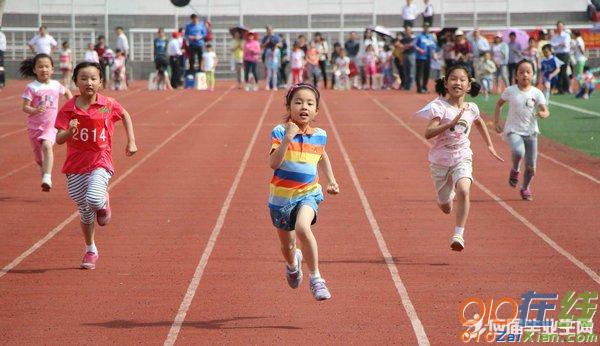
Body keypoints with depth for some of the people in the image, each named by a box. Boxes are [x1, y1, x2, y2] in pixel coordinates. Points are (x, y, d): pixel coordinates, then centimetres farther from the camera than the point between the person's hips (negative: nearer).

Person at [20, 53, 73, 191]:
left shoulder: (56, 85, 1)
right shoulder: (31, 87, -10)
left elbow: (67, 92, 23)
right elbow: (25, 107, -13)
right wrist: (35, 110, -33)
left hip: (51, 125, 0)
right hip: (34, 125, 0)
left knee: (47, 145, -28)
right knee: (38, 158, 14)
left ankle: (47, 178, -35)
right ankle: (44, 169, 47)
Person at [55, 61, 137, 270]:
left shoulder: (108, 105, -5)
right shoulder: (69, 109, -7)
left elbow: (125, 115, 17)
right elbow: (59, 139, -11)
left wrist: (131, 141, 11)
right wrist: (69, 131, -32)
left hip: (100, 162, -1)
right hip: (75, 166, 1)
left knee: (94, 200, -28)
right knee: (85, 212, 10)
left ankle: (104, 202, 11)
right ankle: (90, 251, 31)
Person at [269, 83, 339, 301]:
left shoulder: (319, 135, 0)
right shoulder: (280, 132, -12)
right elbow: (274, 163, -25)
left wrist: (331, 180, 18)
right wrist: (287, 139, -33)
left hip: (308, 194, 0)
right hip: (281, 196, 0)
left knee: (302, 227, -31)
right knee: (287, 245, 15)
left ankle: (316, 278, -20)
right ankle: (293, 264, 54)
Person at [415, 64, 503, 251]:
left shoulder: (471, 109, 0)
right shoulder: (440, 106, -14)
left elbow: (479, 123, 26)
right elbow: (428, 133, -28)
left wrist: (490, 146, 25)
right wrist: (451, 123, -36)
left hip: (462, 159, 1)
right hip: (440, 160, -1)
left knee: (463, 190, -29)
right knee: (446, 207, 10)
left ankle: (459, 234, -24)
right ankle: (449, 194, 49)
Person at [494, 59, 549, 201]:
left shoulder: (536, 93, -5)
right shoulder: (510, 91, -4)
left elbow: (546, 111, -10)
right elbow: (499, 104, 12)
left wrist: (543, 114, -34)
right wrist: (496, 122, 5)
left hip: (530, 132, 2)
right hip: (513, 130, -2)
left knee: (531, 166, 4)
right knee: (518, 152, -33)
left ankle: (525, 188, 31)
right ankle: (515, 170, 0)